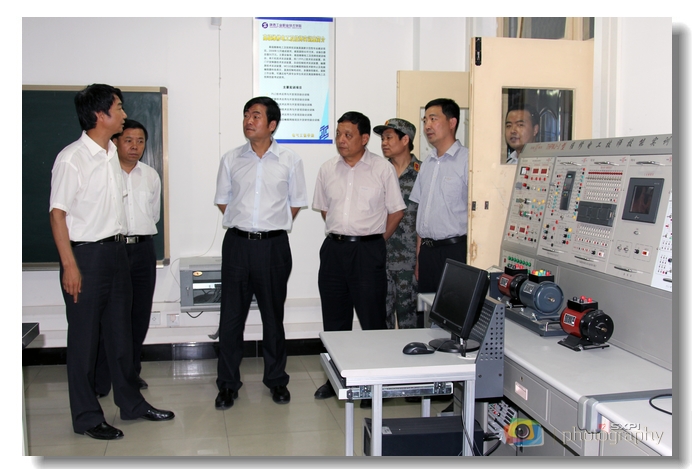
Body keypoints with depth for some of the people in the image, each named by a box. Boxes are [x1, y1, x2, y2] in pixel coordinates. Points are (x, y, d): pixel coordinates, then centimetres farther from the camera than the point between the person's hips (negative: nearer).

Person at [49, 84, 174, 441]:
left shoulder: (112, 154, 9)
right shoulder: (71, 159, -14)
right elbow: (58, 213, -14)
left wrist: (118, 245, 13)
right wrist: (70, 265, -17)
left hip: (116, 250, 8)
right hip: (86, 254, -7)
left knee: (120, 331, 16)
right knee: (84, 338, 3)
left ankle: (131, 402, 29)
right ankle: (86, 417, 15)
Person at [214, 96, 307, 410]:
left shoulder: (289, 161, 1)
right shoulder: (231, 160, 5)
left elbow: (296, 203, 9)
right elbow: (222, 201, 14)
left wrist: (273, 226, 5)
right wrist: (243, 224, 7)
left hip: (273, 245, -1)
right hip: (237, 243, 1)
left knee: (273, 315, 9)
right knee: (231, 315, 4)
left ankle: (276, 380, 23)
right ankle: (228, 384, 16)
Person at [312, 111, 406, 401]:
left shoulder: (383, 169, -4)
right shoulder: (327, 170, 7)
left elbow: (396, 211, 2)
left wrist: (376, 242, 4)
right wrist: (340, 235, 14)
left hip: (368, 250, -4)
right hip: (334, 248, 5)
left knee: (372, 319, -1)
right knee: (334, 319, 12)